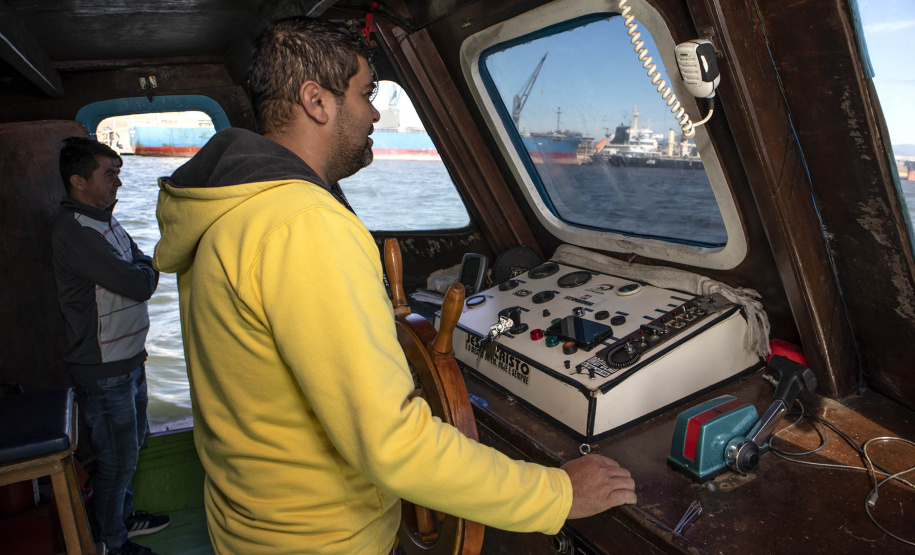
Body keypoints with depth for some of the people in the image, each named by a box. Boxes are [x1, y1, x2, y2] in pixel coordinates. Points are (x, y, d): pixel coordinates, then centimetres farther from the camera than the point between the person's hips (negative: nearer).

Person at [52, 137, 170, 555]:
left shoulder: (105, 220, 9)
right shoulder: (74, 231, -23)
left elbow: (144, 266, 12)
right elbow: (138, 284, -26)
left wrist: (140, 269, -9)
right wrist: (145, 269, -6)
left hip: (129, 358, 9)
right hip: (103, 369, -9)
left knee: (132, 443, 23)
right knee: (117, 458, 6)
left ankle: (124, 516, 42)